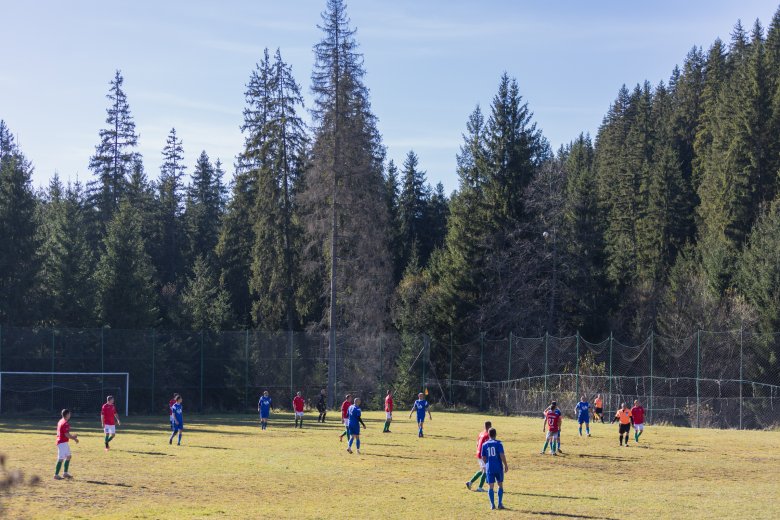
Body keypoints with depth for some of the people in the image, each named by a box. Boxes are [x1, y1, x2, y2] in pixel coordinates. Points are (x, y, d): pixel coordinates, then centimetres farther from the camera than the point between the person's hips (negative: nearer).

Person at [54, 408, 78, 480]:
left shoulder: (61, 421, 14)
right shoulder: (65, 423, -17)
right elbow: (66, 435, -20)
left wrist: (72, 436, 19)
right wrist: (74, 439, -7)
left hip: (64, 442, 10)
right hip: (62, 443, -10)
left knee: (68, 456, 17)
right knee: (61, 459, -8)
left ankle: (65, 473, 23)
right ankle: (56, 475, -6)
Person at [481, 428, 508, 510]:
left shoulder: (485, 445, 5)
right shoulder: (498, 443, -4)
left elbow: (483, 458, 7)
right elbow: (502, 455, -11)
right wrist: (506, 465, -3)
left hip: (489, 468, 2)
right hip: (498, 468, -2)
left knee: (490, 486, 4)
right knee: (500, 485, 11)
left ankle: (492, 504, 1)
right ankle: (500, 503, 8)